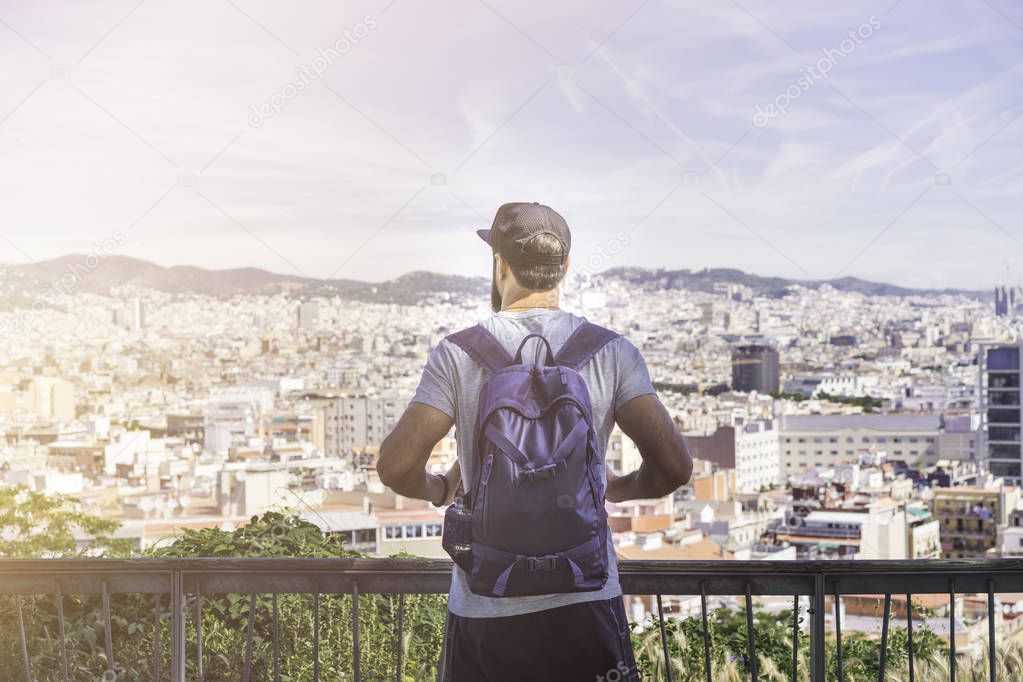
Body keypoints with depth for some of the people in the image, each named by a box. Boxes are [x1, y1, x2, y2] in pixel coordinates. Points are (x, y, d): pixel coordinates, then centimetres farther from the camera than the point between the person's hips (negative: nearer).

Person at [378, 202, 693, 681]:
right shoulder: (610, 353, -1)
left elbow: (395, 466, -10)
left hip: (483, 611, 0)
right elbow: (674, 465, -7)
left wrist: (438, 490, 12)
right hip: (585, 603, 0)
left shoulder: (459, 354, -3)